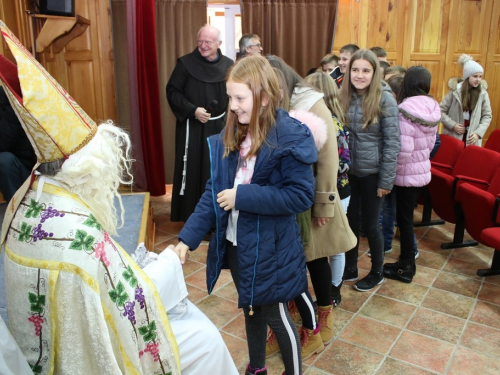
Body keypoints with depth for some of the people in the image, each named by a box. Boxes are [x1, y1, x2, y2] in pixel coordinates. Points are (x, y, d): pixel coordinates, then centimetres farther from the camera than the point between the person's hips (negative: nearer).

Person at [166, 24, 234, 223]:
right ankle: (192, 216, 15)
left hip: (219, 127, 3)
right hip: (192, 128, -2)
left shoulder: (228, 65, 3)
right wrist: (192, 110, -16)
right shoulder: (185, 63, -5)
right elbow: (172, 91, -4)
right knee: (193, 170, 2)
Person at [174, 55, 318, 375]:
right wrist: (188, 237, -5)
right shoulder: (231, 135, 0)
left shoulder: (290, 137, -18)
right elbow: (214, 190, 2)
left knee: (276, 317, 12)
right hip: (235, 244, 6)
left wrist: (242, 196, -23)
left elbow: (301, 196, -20)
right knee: (251, 310, 24)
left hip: (270, 248, -6)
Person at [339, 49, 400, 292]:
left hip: (372, 173, -4)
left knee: (370, 224, 8)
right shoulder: (345, 97, 0)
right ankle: (350, 268, 32)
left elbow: (392, 142, -12)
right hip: (348, 171, 4)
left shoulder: (385, 99, -12)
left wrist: (386, 180, -13)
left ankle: (377, 273, 30)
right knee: (350, 221, 14)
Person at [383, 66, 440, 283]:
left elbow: (403, 149, -26)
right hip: (422, 170, 8)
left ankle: (406, 268, 16)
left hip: (407, 174, -8)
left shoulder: (405, 110, -22)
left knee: (404, 219, 4)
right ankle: (407, 261, 30)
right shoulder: (432, 109, 3)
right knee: (406, 217, 18)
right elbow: (431, 142, 11)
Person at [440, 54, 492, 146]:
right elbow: (440, 110, -3)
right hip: (453, 137, -1)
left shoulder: (483, 93, -1)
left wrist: (479, 133, -10)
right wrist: (452, 125, -13)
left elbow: (487, 116, 3)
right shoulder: (455, 91, -7)